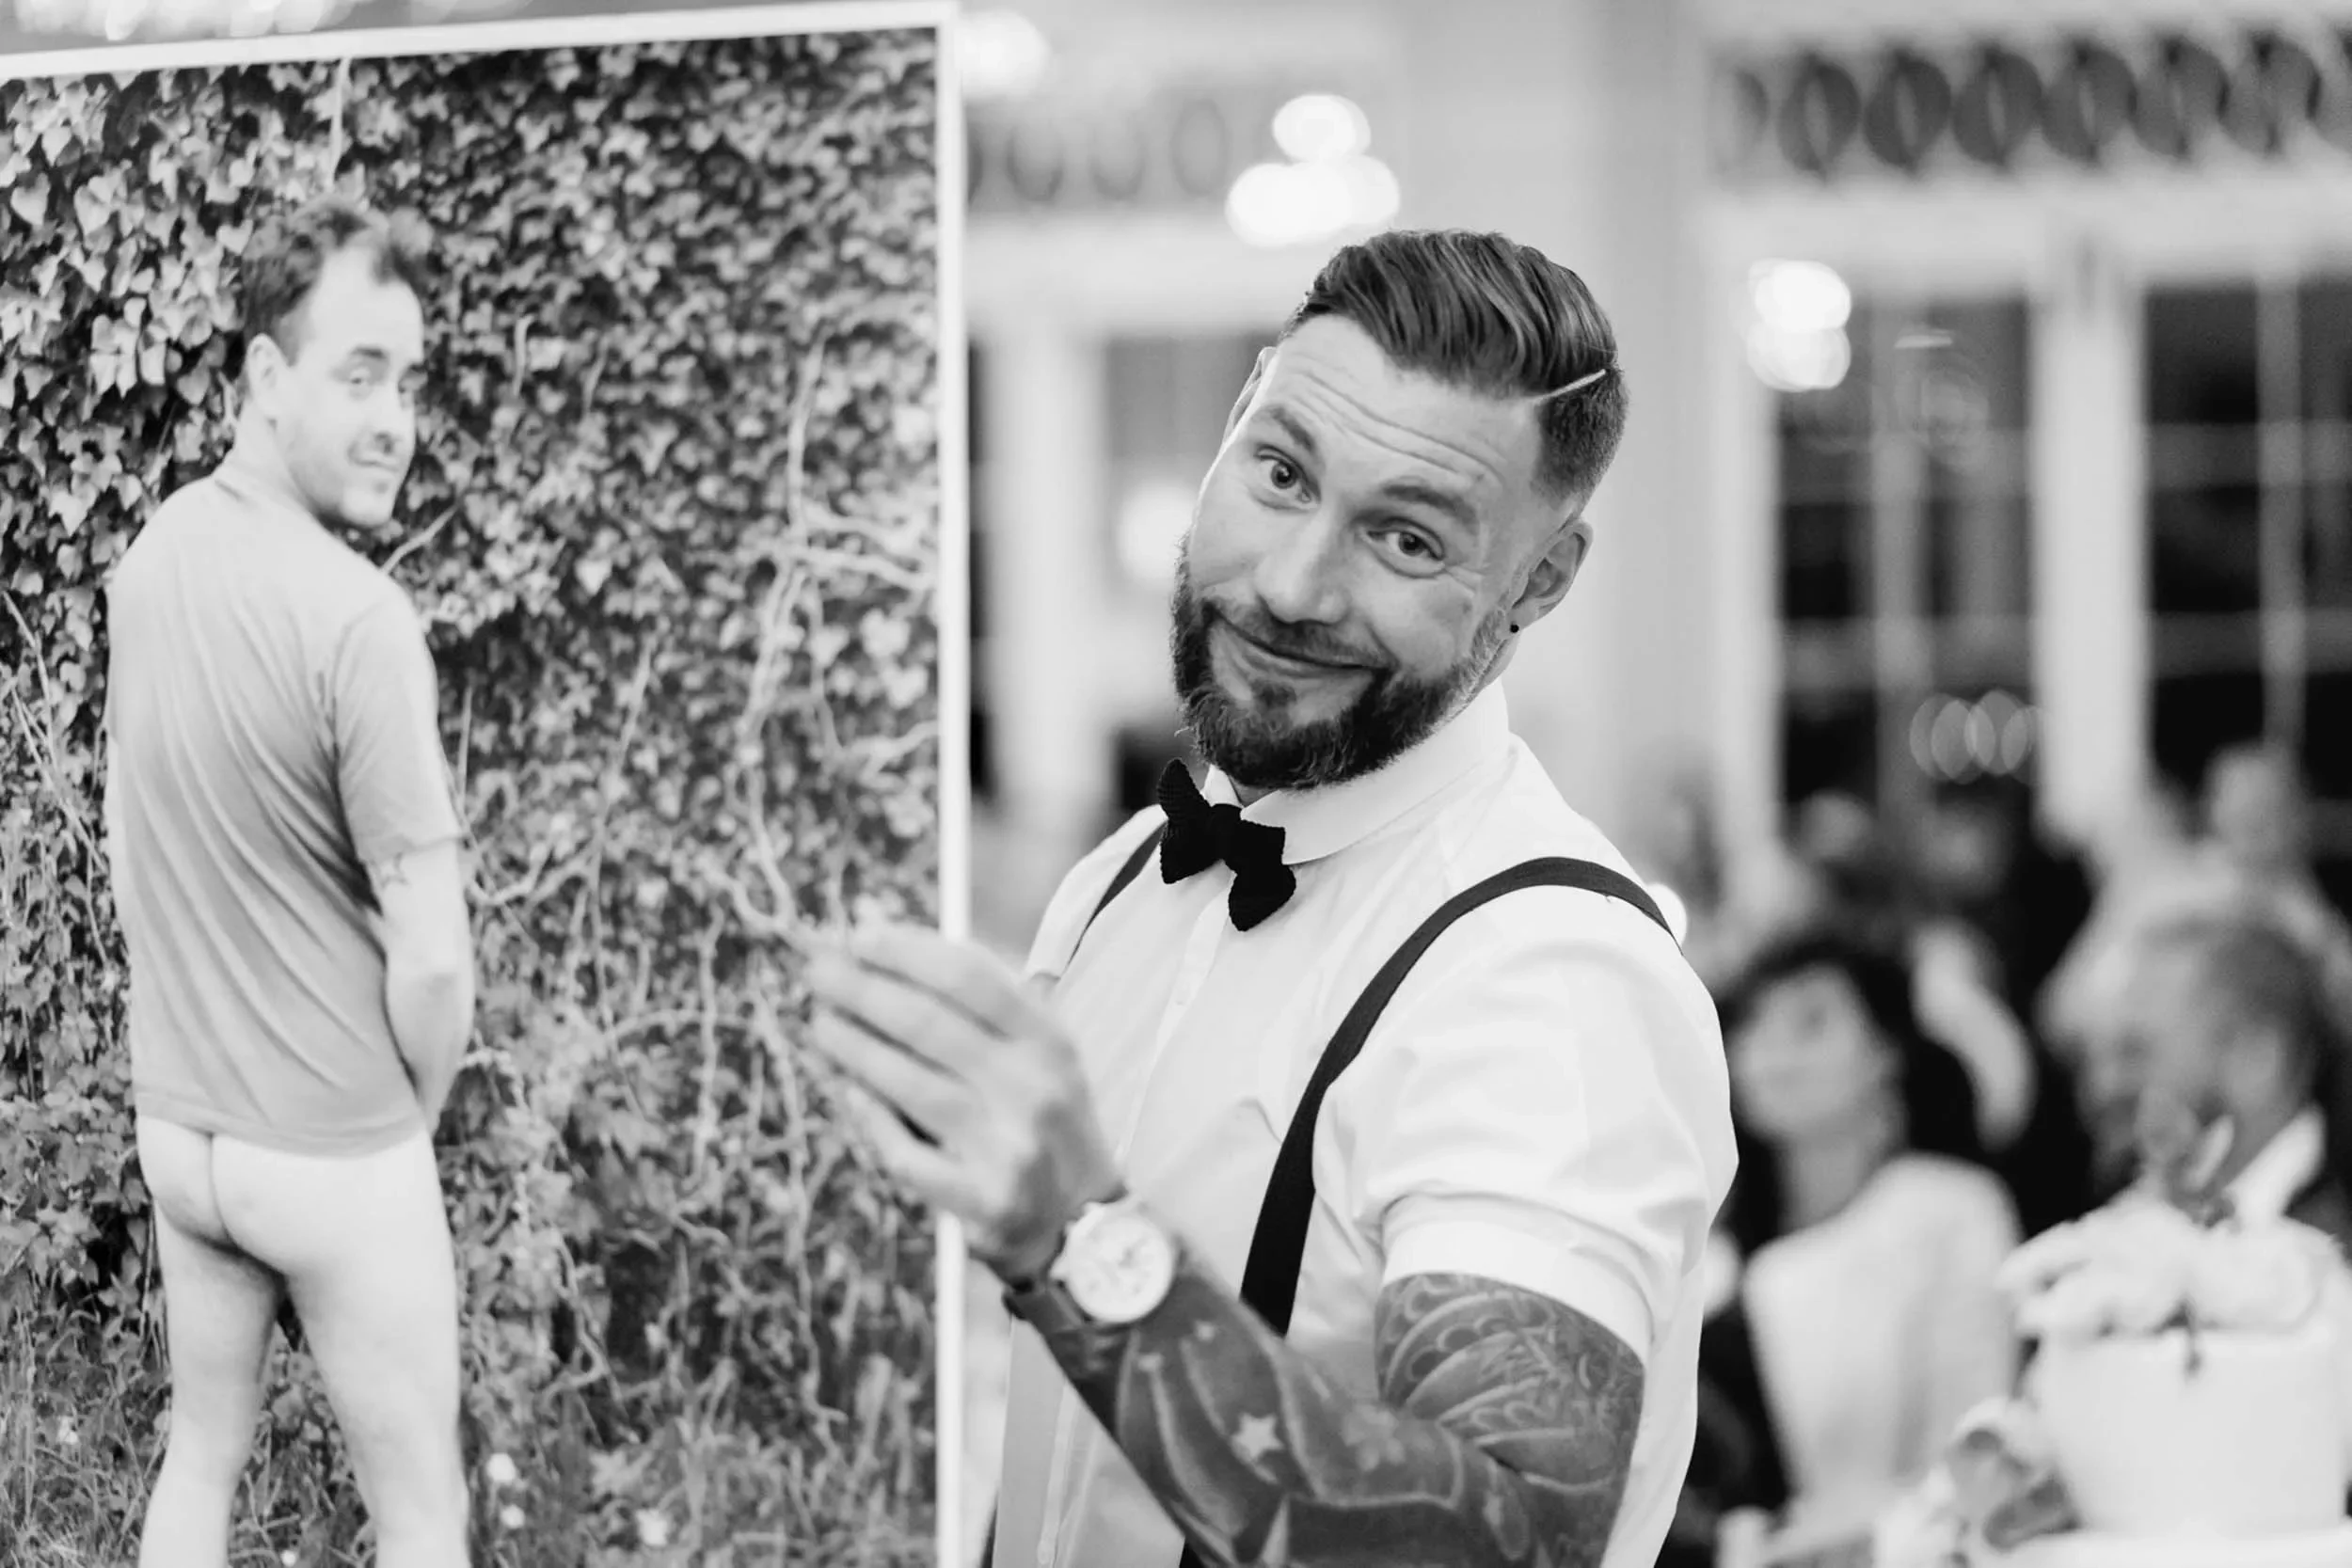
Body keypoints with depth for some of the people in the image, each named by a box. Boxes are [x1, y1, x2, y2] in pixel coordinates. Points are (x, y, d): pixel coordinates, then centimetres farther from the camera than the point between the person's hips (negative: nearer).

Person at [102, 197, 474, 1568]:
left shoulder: (150, 555, -2)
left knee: (204, 1453, 21)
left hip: (177, 1125, 7)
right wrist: (413, 1121, -2)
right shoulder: (359, 618, -25)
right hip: (335, 1150, -7)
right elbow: (434, 966, -22)